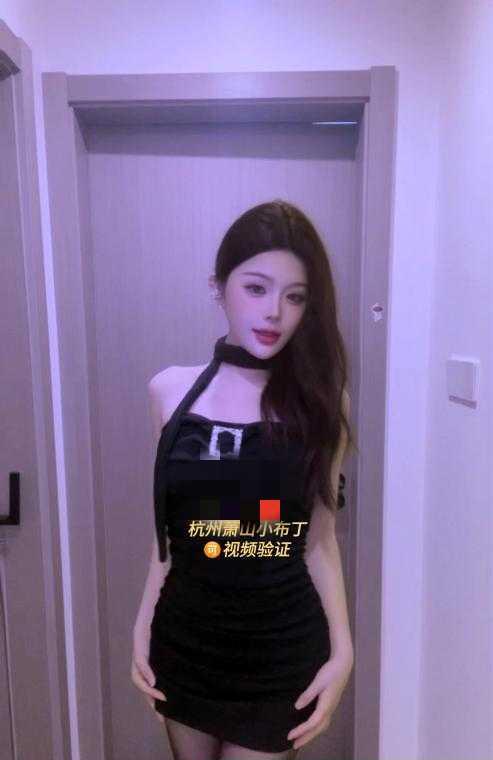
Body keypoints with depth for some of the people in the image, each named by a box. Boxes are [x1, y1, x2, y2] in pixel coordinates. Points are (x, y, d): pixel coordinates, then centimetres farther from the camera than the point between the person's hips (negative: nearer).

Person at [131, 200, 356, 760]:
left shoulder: (319, 400, -8)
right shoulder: (171, 391, -5)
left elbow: (319, 540, -4)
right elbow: (169, 530, 3)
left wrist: (342, 651, -8)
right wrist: (142, 629, 5)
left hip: (282, 649, -2)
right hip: (184, 640, 2)